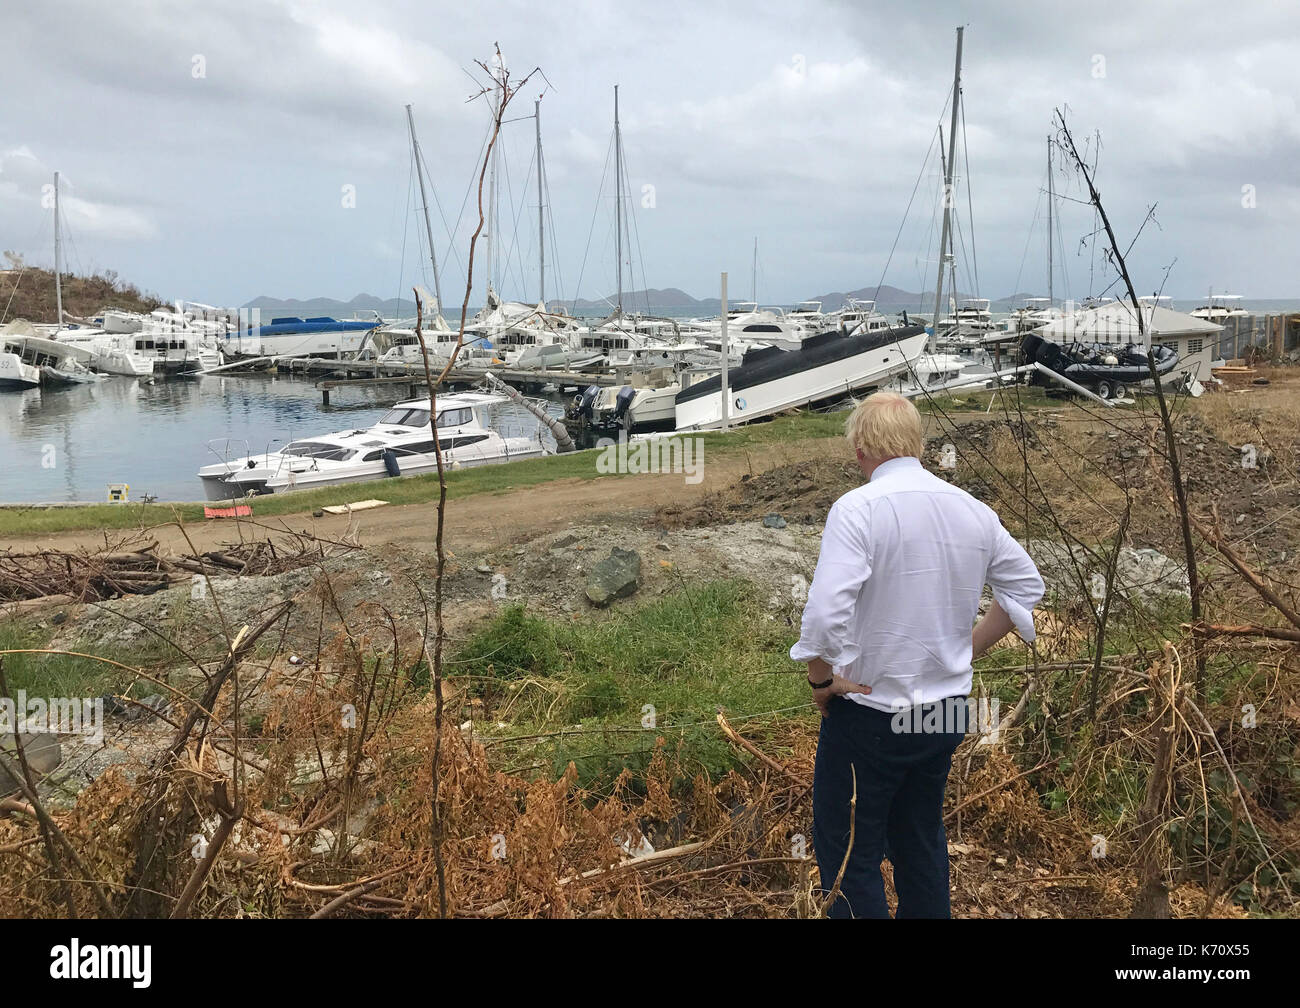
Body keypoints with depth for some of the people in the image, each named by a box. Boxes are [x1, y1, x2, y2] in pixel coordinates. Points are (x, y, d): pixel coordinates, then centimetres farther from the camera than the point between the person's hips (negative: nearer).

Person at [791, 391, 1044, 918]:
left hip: (870, 714, -6)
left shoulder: (857, 508, -18)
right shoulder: (973, 509, 2)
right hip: (947, 712, 7)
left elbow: (826, 612, -29)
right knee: (921, 840, 23)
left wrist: (821, 680, -13)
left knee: (847, 853, 5)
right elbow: (1025, 584, 13)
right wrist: (968, 649, 14)